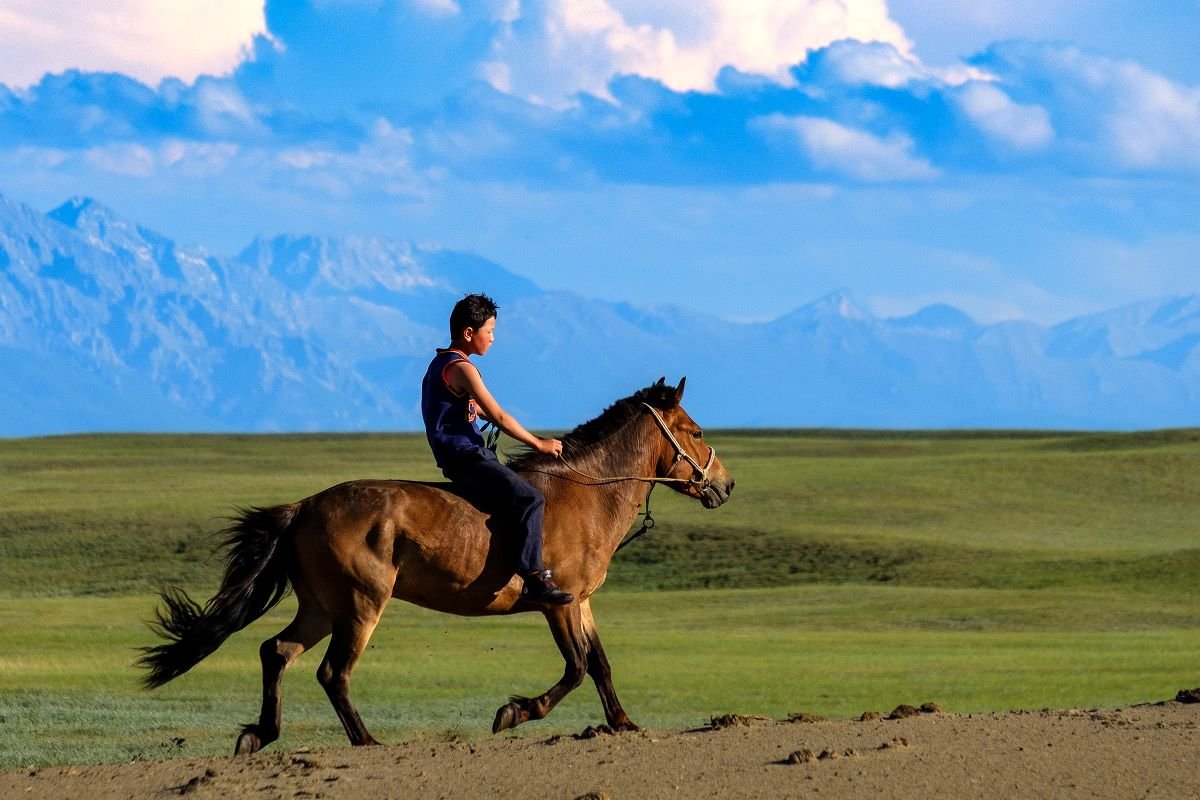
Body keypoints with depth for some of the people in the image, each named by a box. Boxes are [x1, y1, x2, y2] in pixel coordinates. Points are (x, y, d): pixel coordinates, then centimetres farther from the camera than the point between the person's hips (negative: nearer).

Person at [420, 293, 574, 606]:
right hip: (465, 457, -11)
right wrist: (538, 444, -7)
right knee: (530, 498, -23)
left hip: (460, 455, 11)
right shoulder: (462, 369, -15)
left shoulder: (442, 363, 17)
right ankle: (533, 576, -31)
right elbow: (499, 417, -17)